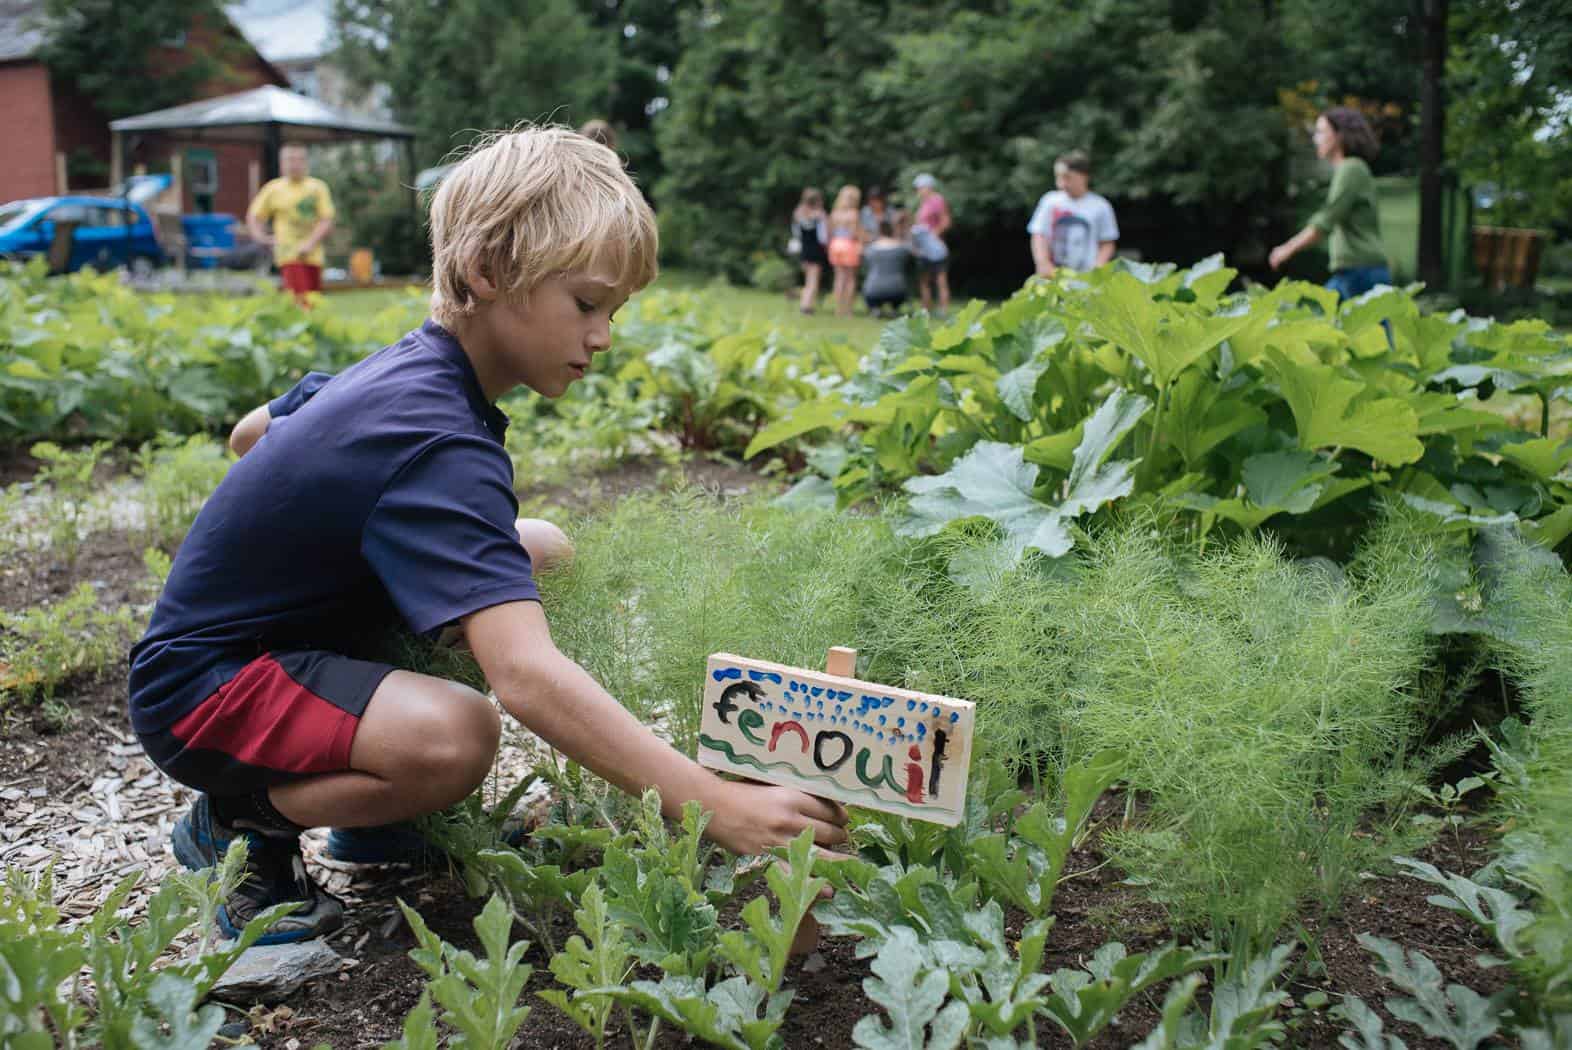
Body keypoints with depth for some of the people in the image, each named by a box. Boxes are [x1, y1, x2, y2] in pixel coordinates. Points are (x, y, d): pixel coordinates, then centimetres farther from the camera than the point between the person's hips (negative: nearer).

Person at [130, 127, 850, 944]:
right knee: (454, 735, -37)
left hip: (288, 632, 10)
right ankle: (238, 827, -5)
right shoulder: (436, 446, -31)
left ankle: (375, 816, 8)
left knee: (540, 547, 3)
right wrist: (716, 807, -46)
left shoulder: (396, 368, 1)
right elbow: (524, 674, -43)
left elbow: (251, 433, 21)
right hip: (202, 690, -10)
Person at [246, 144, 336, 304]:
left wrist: (310, 243, -12)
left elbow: (327, 220, 0)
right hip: (288, 254, -2)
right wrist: (262, 238, -2)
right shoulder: (273, 189, 7)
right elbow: (253, 216, 15)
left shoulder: (318, 187, 7)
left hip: (313, 256, 2)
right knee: (300, 301, -18)